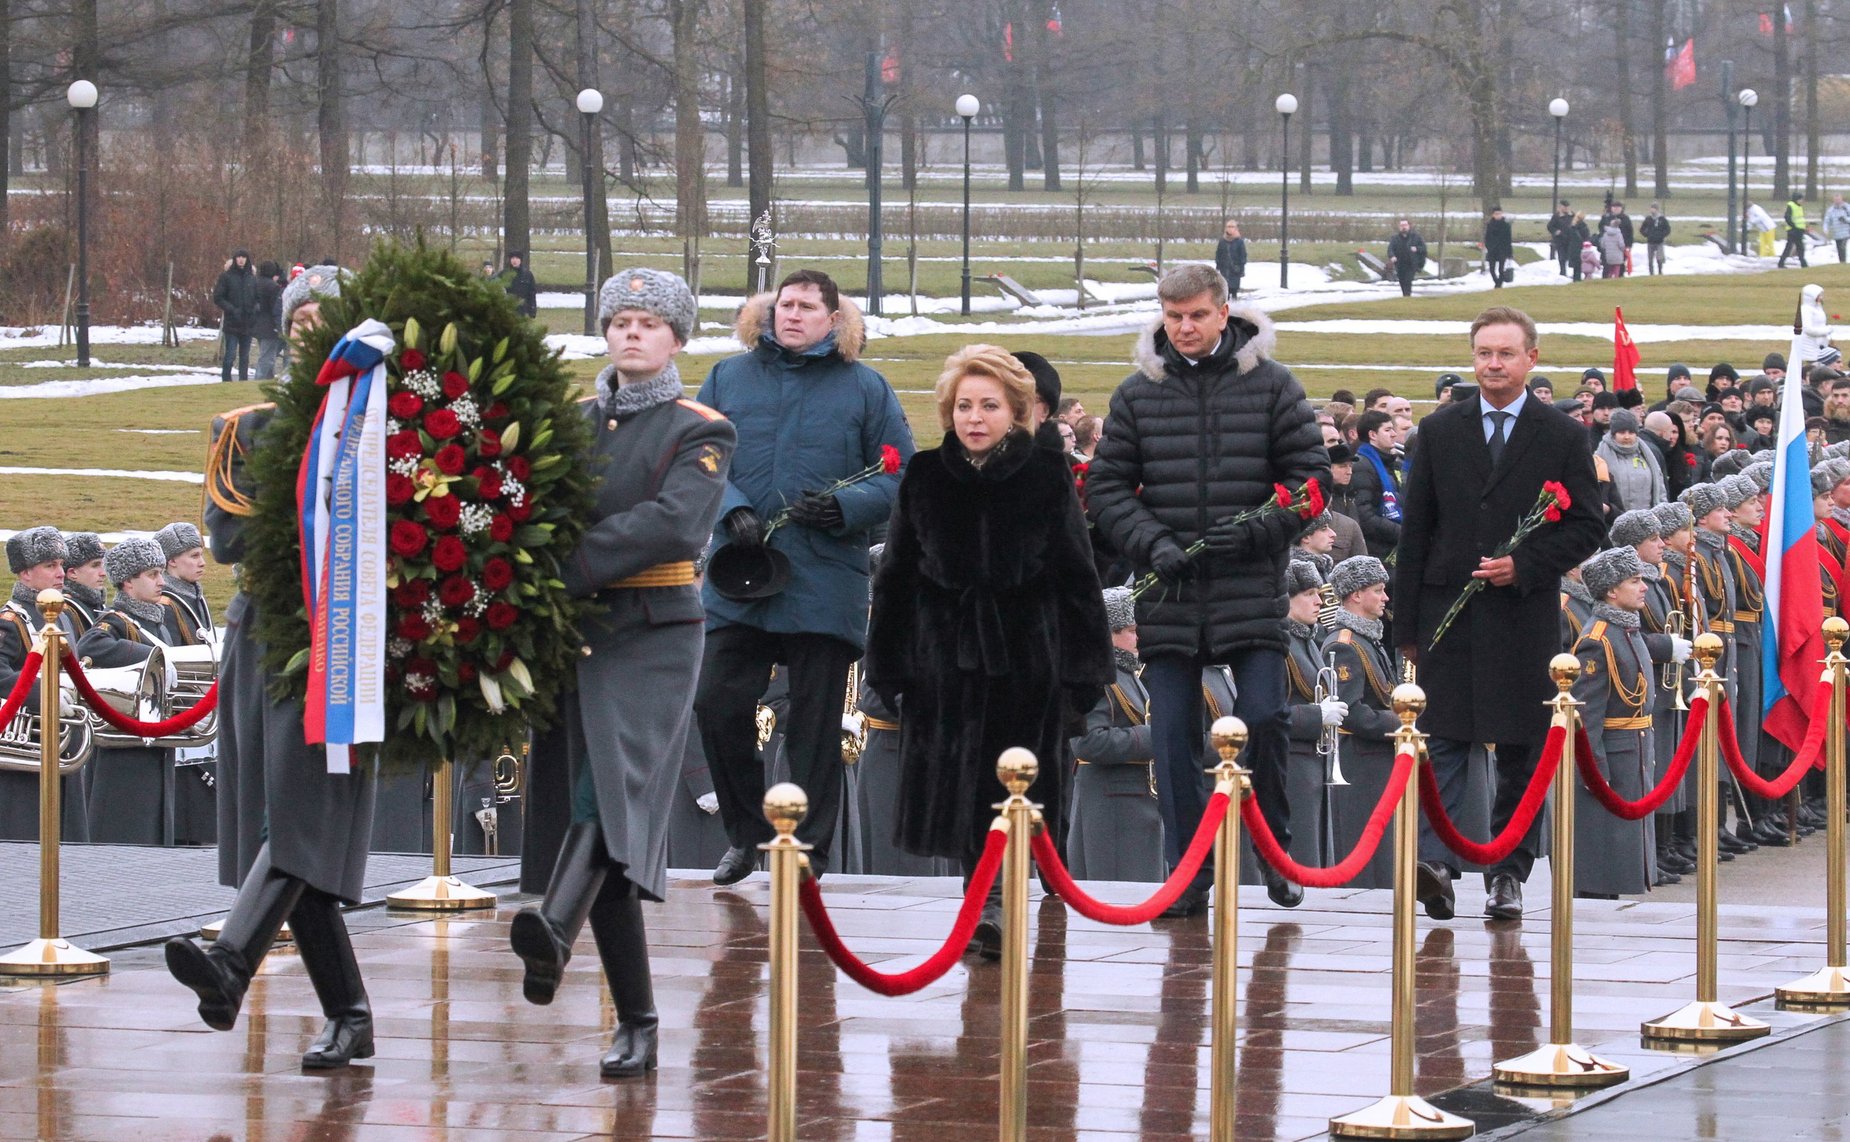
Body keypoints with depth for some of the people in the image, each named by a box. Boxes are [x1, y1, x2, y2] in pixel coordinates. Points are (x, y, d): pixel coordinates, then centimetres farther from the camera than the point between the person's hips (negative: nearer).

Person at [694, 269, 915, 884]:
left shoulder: (865, 388, 6)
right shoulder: (728, 378, 10)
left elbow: (900, 476, 4)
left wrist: (846, 506, -14)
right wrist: (731, 510, -12)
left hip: (825, 585, -2)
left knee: (815, 721, 2)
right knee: (718, 704, -4)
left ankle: (809, 849, 10)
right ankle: (746, 833, 13)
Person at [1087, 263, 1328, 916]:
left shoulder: (1270, 385, 2)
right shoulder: (1139, 393, 7)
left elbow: (1311, 475, 1)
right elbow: (1106, 487, 7)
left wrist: (1256, 531, -13)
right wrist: (1151, 543, -10)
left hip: (1253, 588, -2)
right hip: (1167, 594, 2)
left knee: (1263, 720, -9)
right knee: (1175, 736, 3)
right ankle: (1188, 876, 10)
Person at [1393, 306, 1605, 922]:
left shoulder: (1563, 436, 4)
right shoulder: (1440, 431, 9)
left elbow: (1588, 526, 3)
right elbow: (1414, 530, 9)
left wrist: (1524, 565, -12)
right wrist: (1408, 625, 5)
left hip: (1526, 614, -1)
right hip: (1449, 612, 1)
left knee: (1521, 755, 3)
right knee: (1443, 743, -9)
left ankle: (1508, 876, 10)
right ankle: (1434, 861, -18)